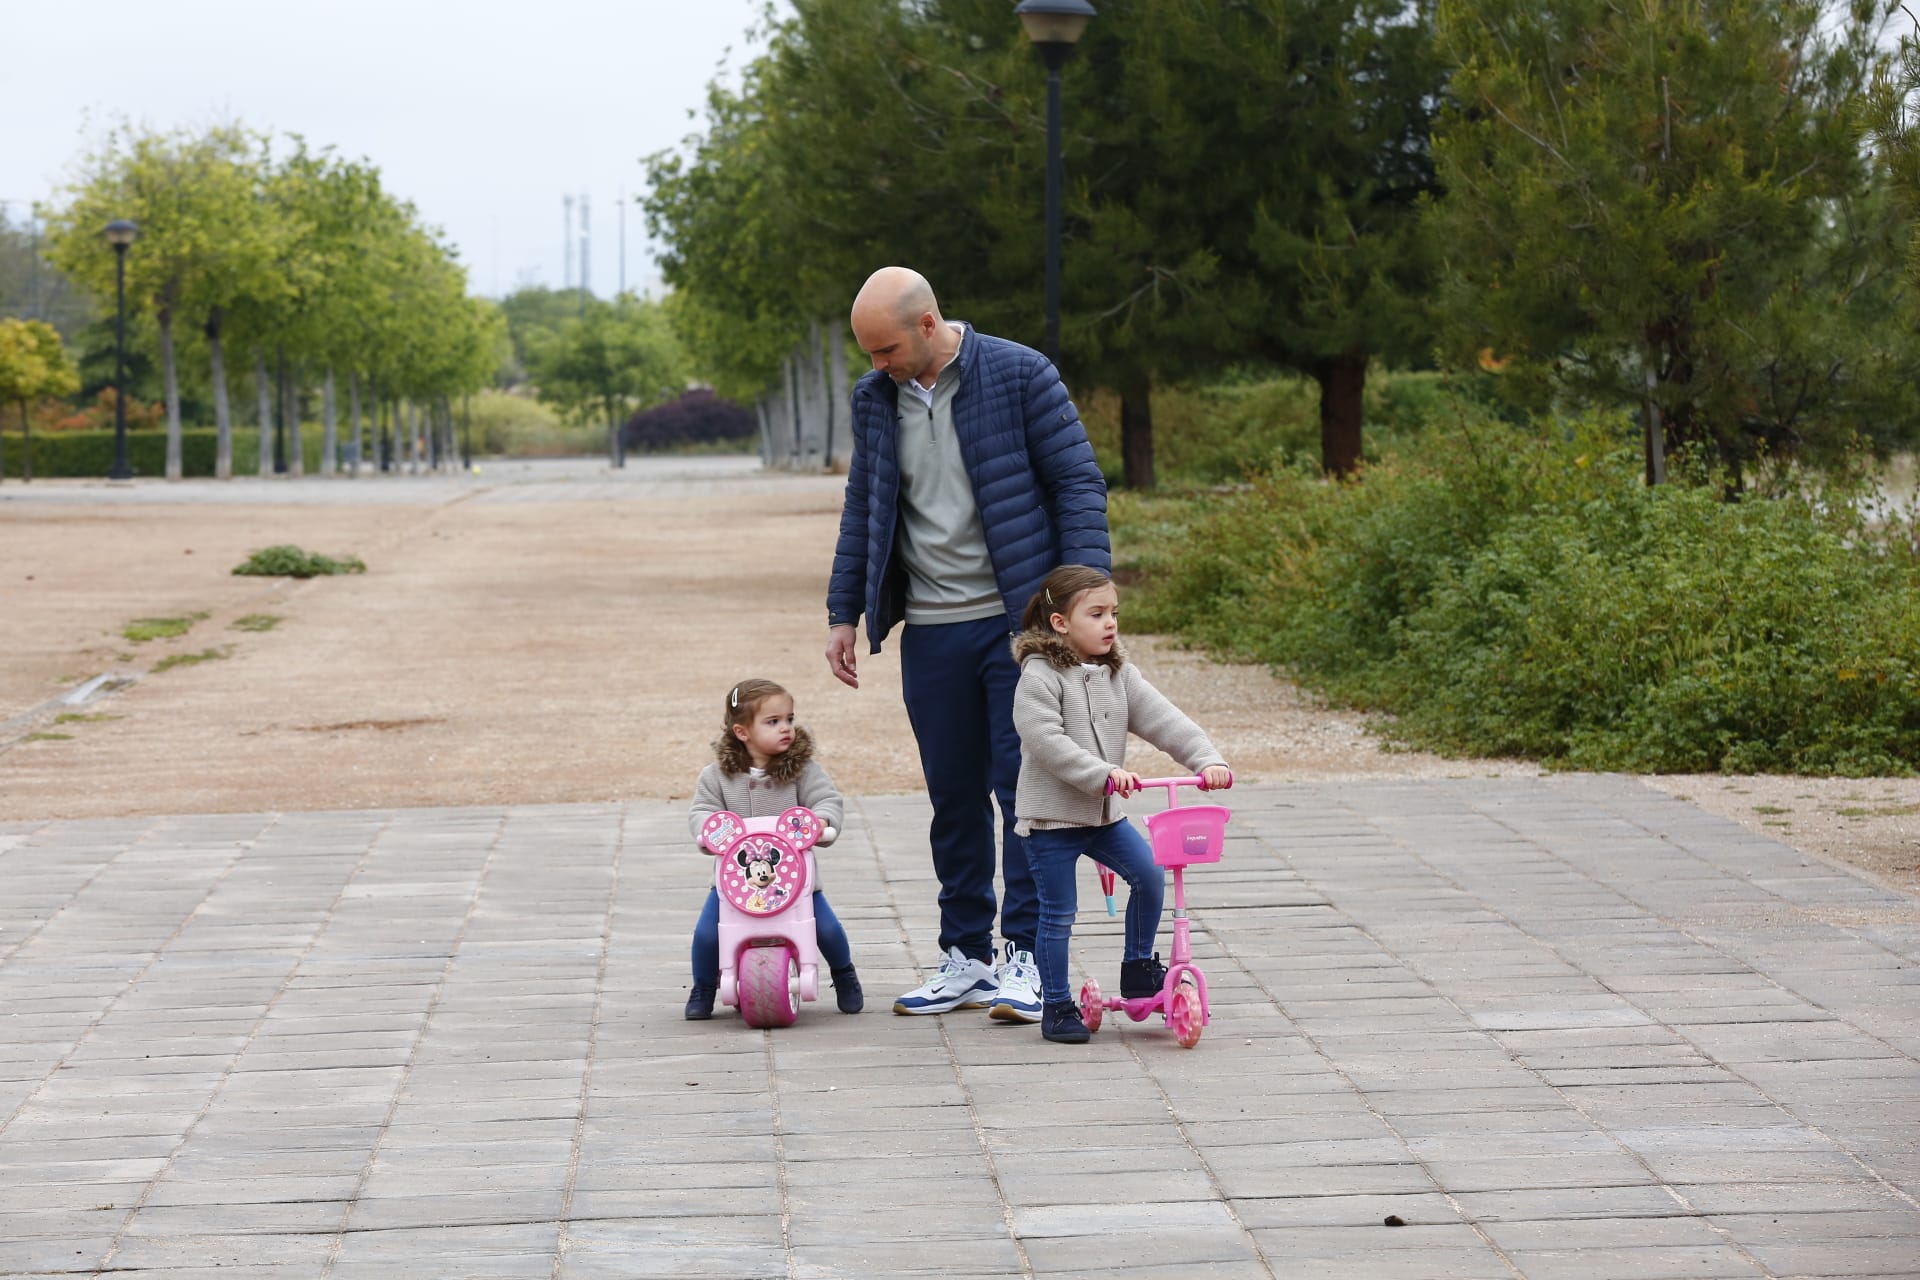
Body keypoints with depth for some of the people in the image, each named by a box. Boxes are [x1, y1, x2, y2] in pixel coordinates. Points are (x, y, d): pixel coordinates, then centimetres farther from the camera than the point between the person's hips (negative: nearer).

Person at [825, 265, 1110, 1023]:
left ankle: (1026, 956, 1)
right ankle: (966, 958, 16)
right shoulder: (875, 399, 8)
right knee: (954, 797, 8)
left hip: (1019, 620, -4)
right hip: (931, 633, 4)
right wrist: (843, 613, 15)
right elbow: (863, 508, 18)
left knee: (1024, 787, -5)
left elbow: (1078, 484, -4)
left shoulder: (1019, 376, -6)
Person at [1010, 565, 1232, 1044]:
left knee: (1150, 873, -6)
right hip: (1052, 815, -6)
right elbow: (1046, 741, -25)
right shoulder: (1040, 677, -14)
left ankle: (1138, 967, 12)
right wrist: (1104, 774, -31)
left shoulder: (1119, 675, 6)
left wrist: (1207, 759, -16)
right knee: (1058, 913, -1)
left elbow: (1164, 721, -2)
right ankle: (1057, 1005, 10)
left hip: (1105, 814, 6)